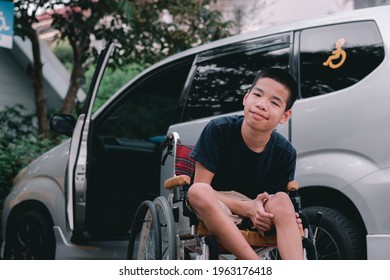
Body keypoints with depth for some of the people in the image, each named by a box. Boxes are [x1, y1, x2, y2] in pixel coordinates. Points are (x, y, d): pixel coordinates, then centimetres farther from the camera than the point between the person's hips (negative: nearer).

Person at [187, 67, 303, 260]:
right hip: (214, 211, -2)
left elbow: (279, 204, -2)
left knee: (282, 199, -30)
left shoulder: (285, 153, -8)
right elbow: (200, 188, -15)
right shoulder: (218, 130, -15)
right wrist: (246, 208, -27)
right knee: (198, 192, -35)